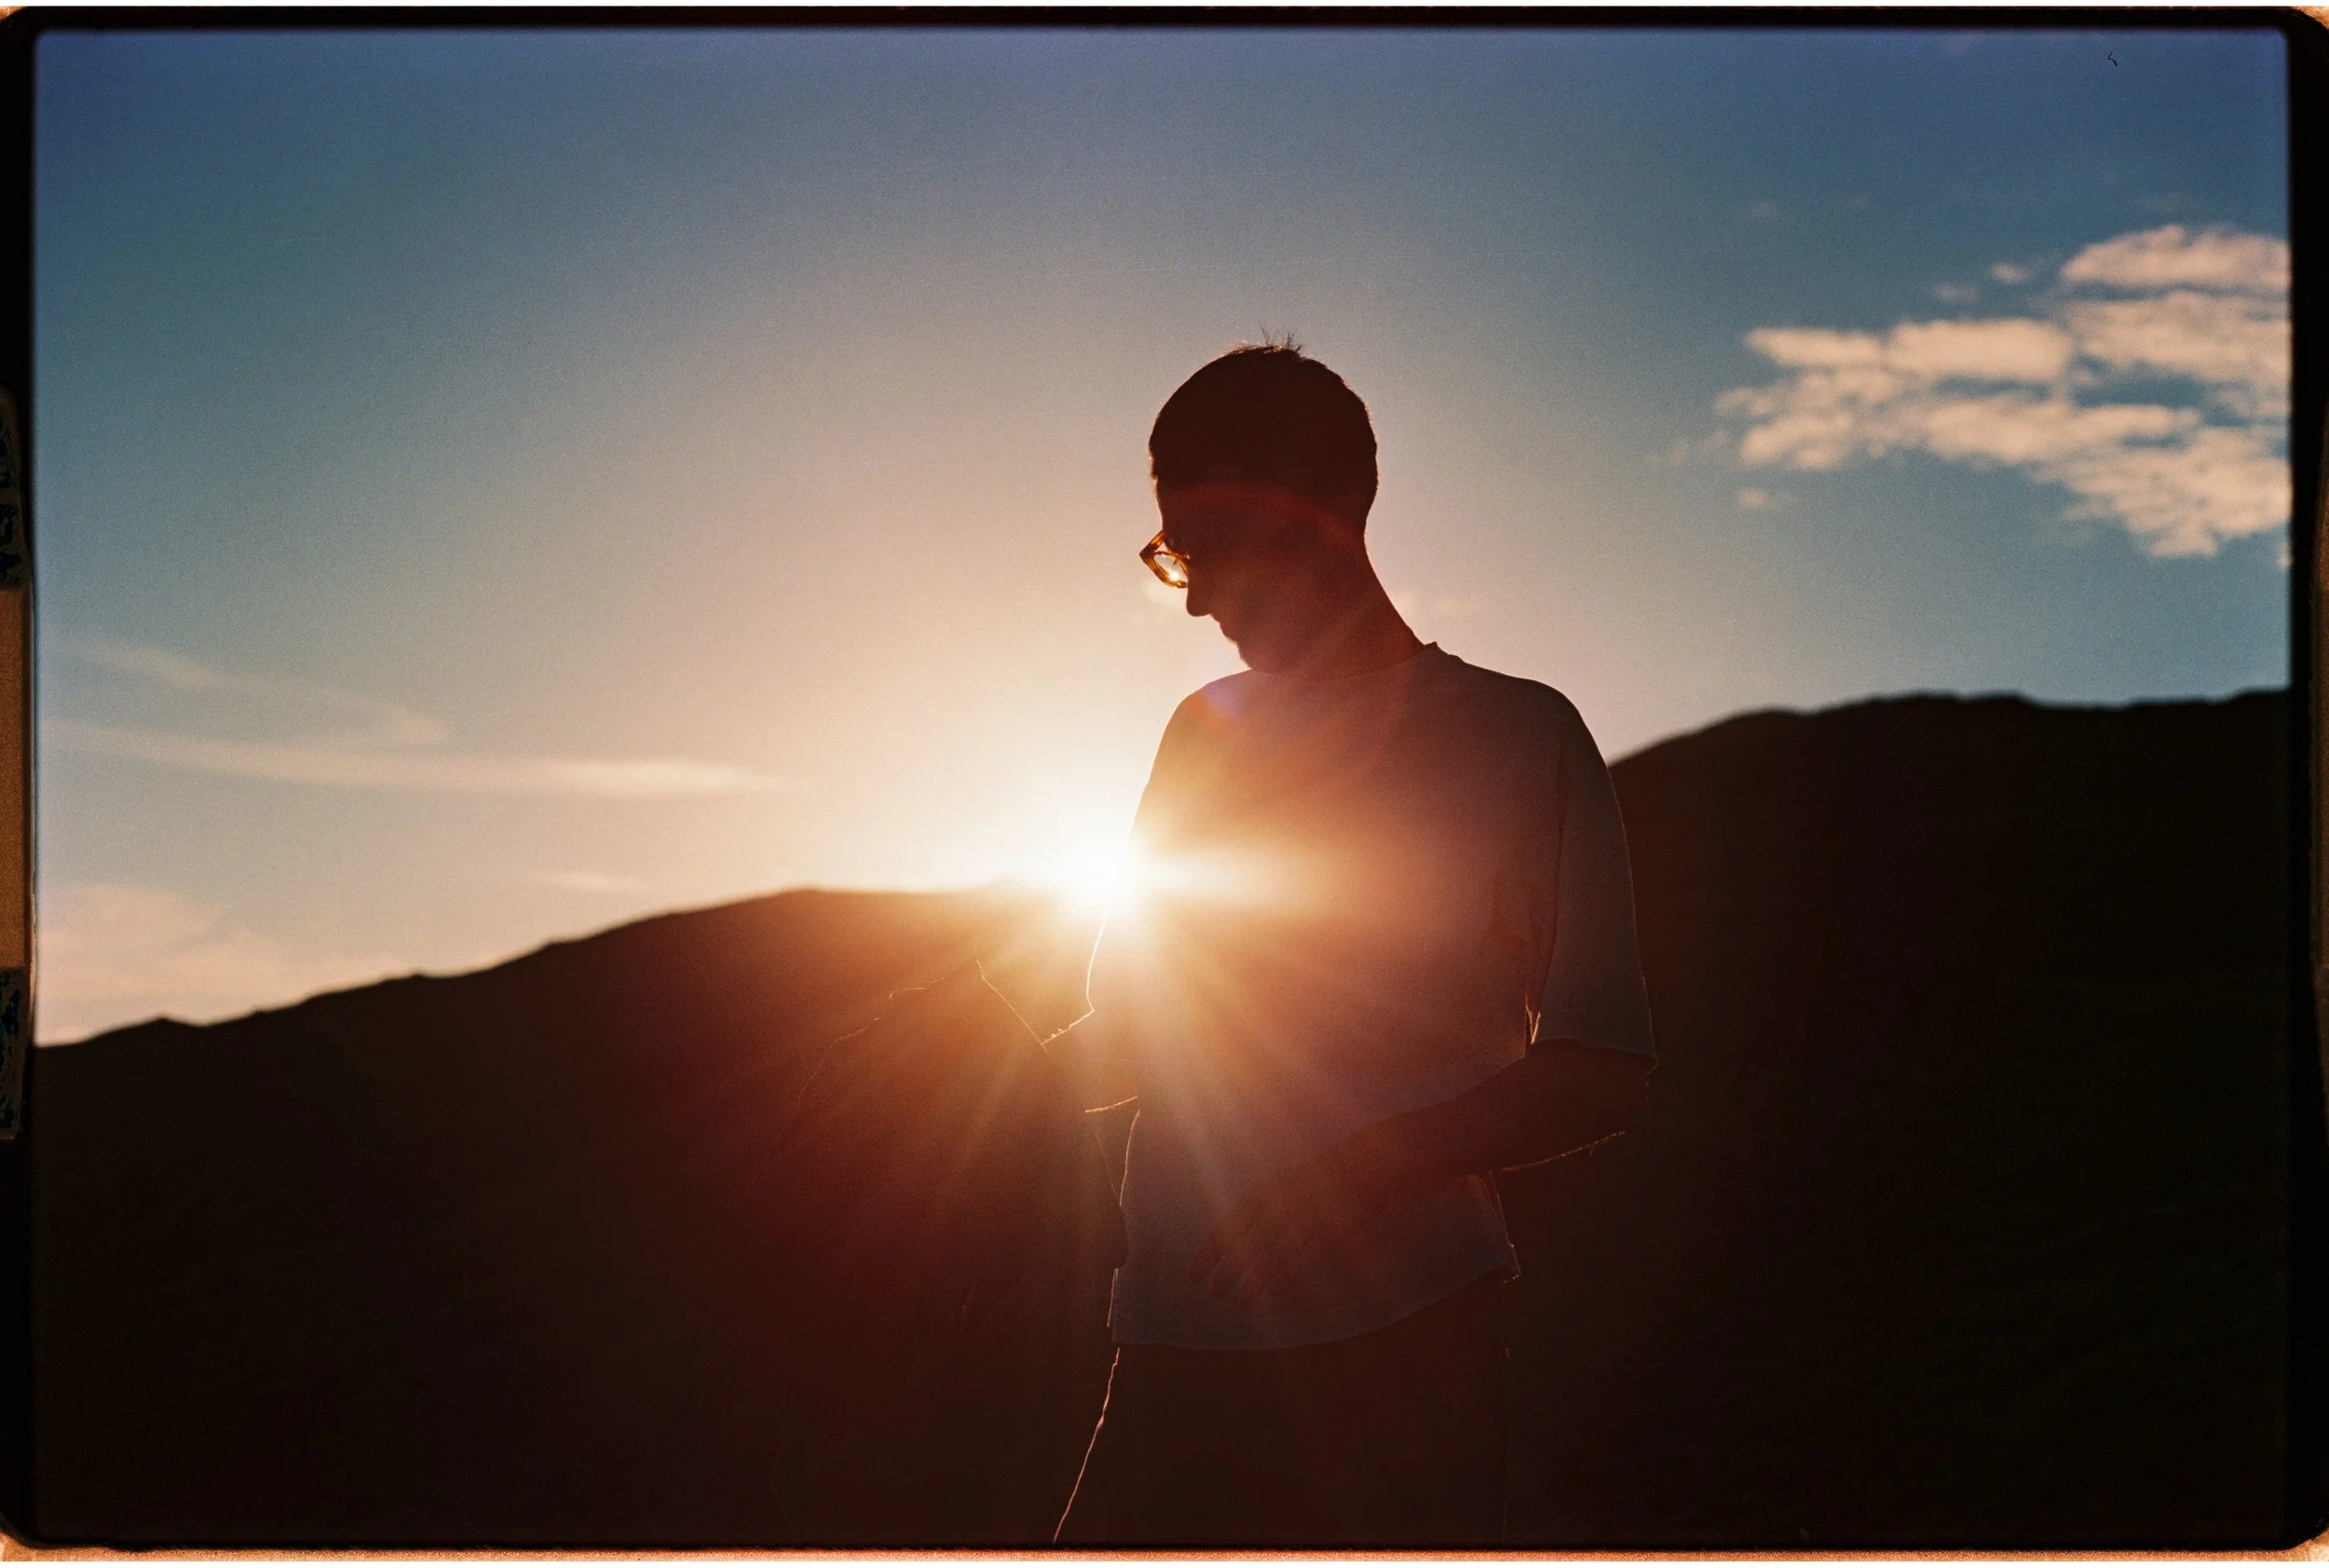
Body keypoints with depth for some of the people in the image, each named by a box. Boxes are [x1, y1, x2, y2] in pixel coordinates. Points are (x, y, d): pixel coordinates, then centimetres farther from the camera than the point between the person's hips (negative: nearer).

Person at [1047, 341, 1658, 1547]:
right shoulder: (1206, 736, 18)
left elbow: (1599, 1072, -2)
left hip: (1399, 1349, -4)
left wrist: (1371, 1167, -15)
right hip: (1177, 1353, 4)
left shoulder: (1515, 737, 3)